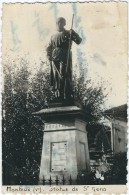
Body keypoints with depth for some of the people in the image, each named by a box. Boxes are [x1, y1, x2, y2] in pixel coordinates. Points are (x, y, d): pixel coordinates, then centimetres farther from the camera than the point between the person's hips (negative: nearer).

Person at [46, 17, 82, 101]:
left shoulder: (69, 33, 5)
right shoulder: (54, 36, 19)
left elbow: (79, 41, -7)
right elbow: (49, 47, 22)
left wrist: (74, 34, -22)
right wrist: (49, 56, 4)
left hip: (65, 59, -5)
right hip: (55, 60, 5)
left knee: (64, 77, -12)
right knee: (56, 78, 5)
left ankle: (68, 97, -9)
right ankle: (58, 97, 14)